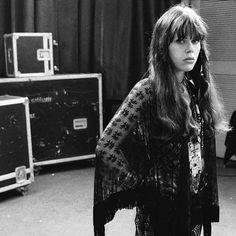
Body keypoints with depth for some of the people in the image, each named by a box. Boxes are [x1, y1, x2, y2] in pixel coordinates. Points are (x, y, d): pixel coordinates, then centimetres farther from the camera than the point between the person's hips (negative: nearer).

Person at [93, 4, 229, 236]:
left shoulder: (198, 89, 0)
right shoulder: (146, 92, -19)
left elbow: (205, 152, 7)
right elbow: (105, 148, -21)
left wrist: (208, 201, 6)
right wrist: (140, 183, -16)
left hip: (195, 203, 6)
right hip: (160, 206, -6)